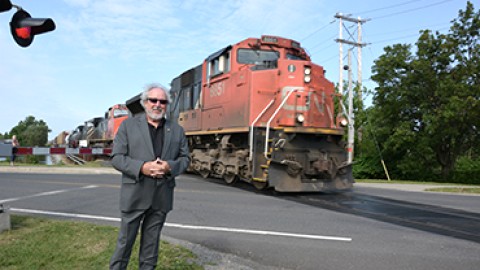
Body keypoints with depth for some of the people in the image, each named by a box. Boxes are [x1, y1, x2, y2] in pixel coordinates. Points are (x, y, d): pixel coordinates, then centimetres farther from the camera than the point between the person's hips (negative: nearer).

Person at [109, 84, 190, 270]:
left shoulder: (177, 130, 7)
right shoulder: (128, 125, 0)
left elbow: (185, 158, 8)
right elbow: (117, 157, -4)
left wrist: (170, 167, -13)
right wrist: (141, 167, -20)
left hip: (161, 197, 2)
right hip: (135, 195, -2)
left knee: (151, 242, 14)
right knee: (125, 241, 8)